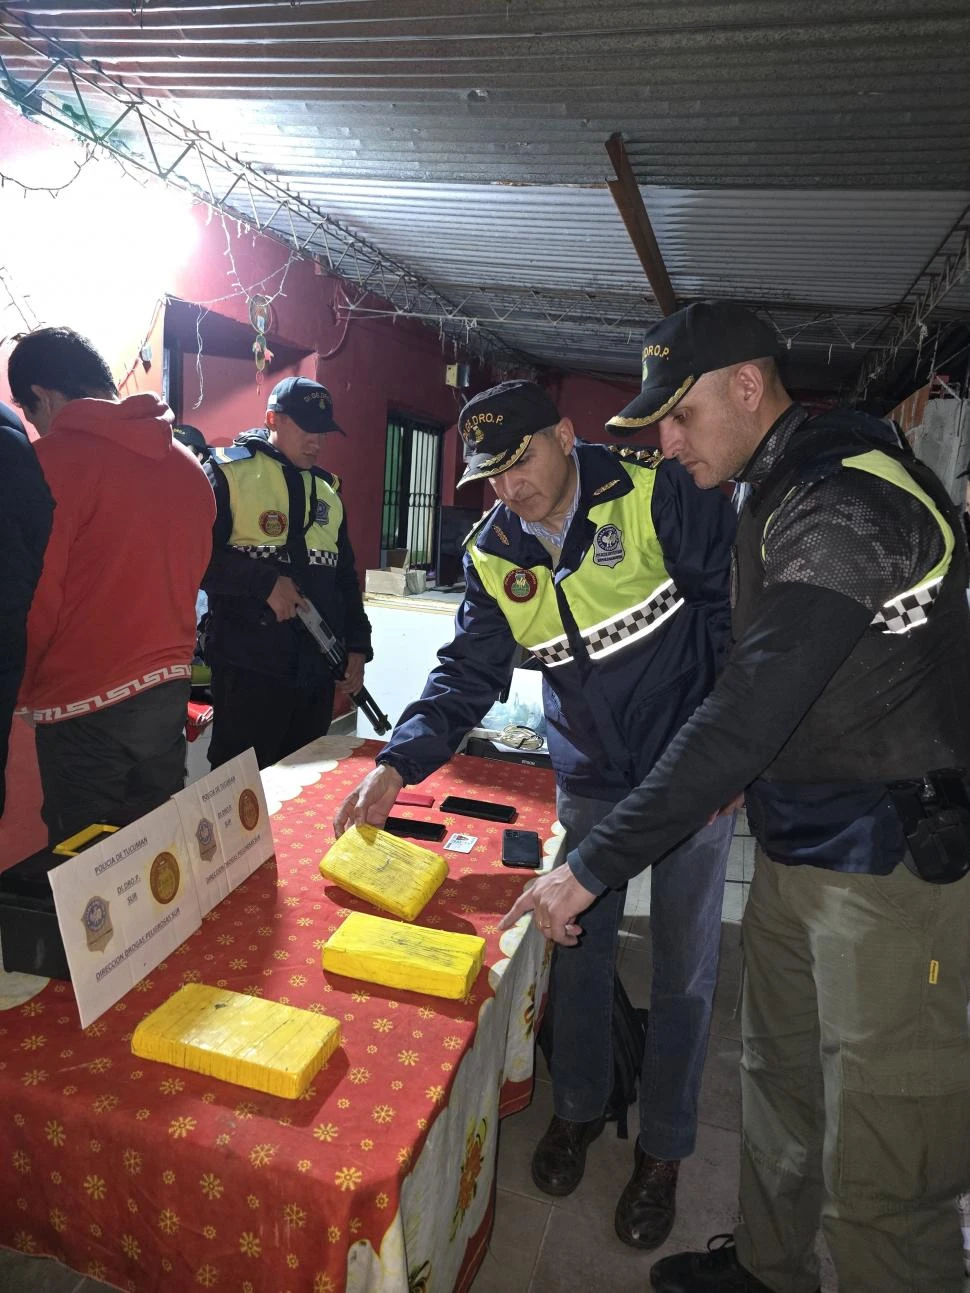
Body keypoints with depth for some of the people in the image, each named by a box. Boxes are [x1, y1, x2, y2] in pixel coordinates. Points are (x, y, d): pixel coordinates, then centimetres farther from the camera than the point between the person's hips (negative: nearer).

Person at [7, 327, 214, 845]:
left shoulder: (51, 459, -12)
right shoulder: (188, 465, 6)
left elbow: (33, 596, -12)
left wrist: (21, 688, 3)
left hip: (84, 703, -6)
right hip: (169, 690, 6)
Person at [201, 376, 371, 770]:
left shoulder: (326, 488, 16)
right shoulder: (227, 473, -2)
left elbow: (345, 574, 19)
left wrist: (357, 645, 11)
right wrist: (267, 583, -19)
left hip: (317, 669, 6)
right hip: (249, 667, -6)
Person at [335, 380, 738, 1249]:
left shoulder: (658, 492, -16)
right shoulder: (493, 555, -3)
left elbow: (736, 603, -11)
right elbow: (468, 676, -6)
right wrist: (398, 763, -21)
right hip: (591, 781, 3)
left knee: (684, 969, 10)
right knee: (579, 952, 15)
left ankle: (663, 1149, 33)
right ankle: (579, 1107, 42)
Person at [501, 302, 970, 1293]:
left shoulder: (845, 505, -22)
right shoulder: (778, 492, 10)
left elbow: (746, 719, -28)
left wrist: (593, 867, -24)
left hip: (889, 865, -9)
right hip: (796, 845, 9)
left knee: (879, 1170, 4)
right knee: (777, 1077, 23)